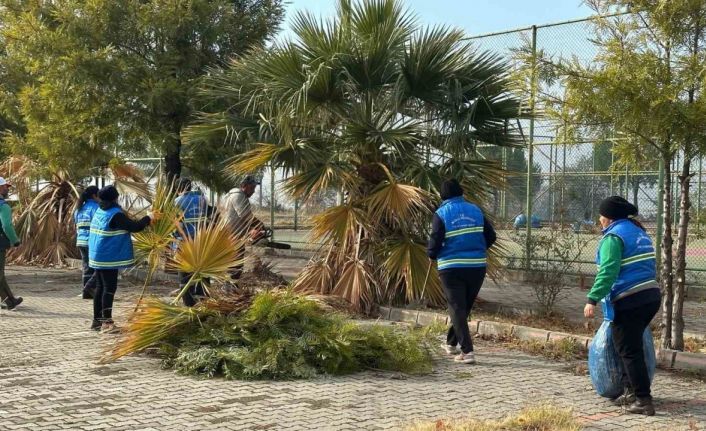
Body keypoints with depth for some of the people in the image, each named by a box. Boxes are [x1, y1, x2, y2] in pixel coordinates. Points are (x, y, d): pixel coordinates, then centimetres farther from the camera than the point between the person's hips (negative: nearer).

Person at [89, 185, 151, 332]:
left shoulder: (99, 212, 9)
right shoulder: (116, 215, -17)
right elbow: (135, 227, -17)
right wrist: (148, 219, -3)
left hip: (98, 256, 9)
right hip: (109, 258, -9)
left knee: (100, 287, 15)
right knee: (109, 288, -5)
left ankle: (97, 320, 20)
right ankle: (107, 322, -6)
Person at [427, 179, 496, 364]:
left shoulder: (441, 214, -6)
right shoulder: (475, 210, 6)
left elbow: (434, 245, -11)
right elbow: (491, 236, 7)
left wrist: (432, 254, 11)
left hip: (451, 268, -4)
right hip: (477, 267, 4)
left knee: (457, 309, 0)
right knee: (465, 307, 18)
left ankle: (467, 351, -11)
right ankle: (451, 343, 33)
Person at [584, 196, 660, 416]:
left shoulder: (614, 237, -10)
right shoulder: (639, 232, 18)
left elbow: (608, 272, -21)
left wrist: (592, 299, -23)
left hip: (629, 301, -9)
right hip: (651, 296, 9)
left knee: (629, 351, -3)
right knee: (632, 346, 20)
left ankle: (643, 401, -4)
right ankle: (631, 391, 23)